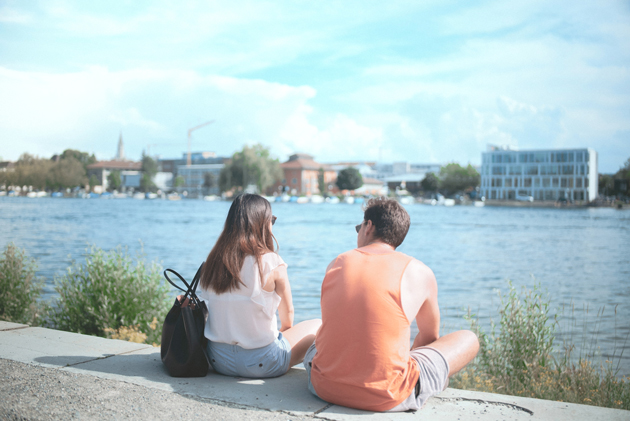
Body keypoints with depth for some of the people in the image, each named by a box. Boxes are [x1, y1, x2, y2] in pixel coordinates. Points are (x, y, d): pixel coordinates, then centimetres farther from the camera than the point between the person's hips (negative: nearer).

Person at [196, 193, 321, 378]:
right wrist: (284, 331, 23)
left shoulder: (213, 260, -2)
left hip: (217, 361, 6)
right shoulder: (272, 263, -16)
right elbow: (287, 313, -1)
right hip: (260, 363, -6)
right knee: (318, 326, 17)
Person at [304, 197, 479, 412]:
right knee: (469, 339, 17)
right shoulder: (419, 273, -2)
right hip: (386, 399, -3)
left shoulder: (336, 264, 7)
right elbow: (430, 336, 16)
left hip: (324, 387, 4)